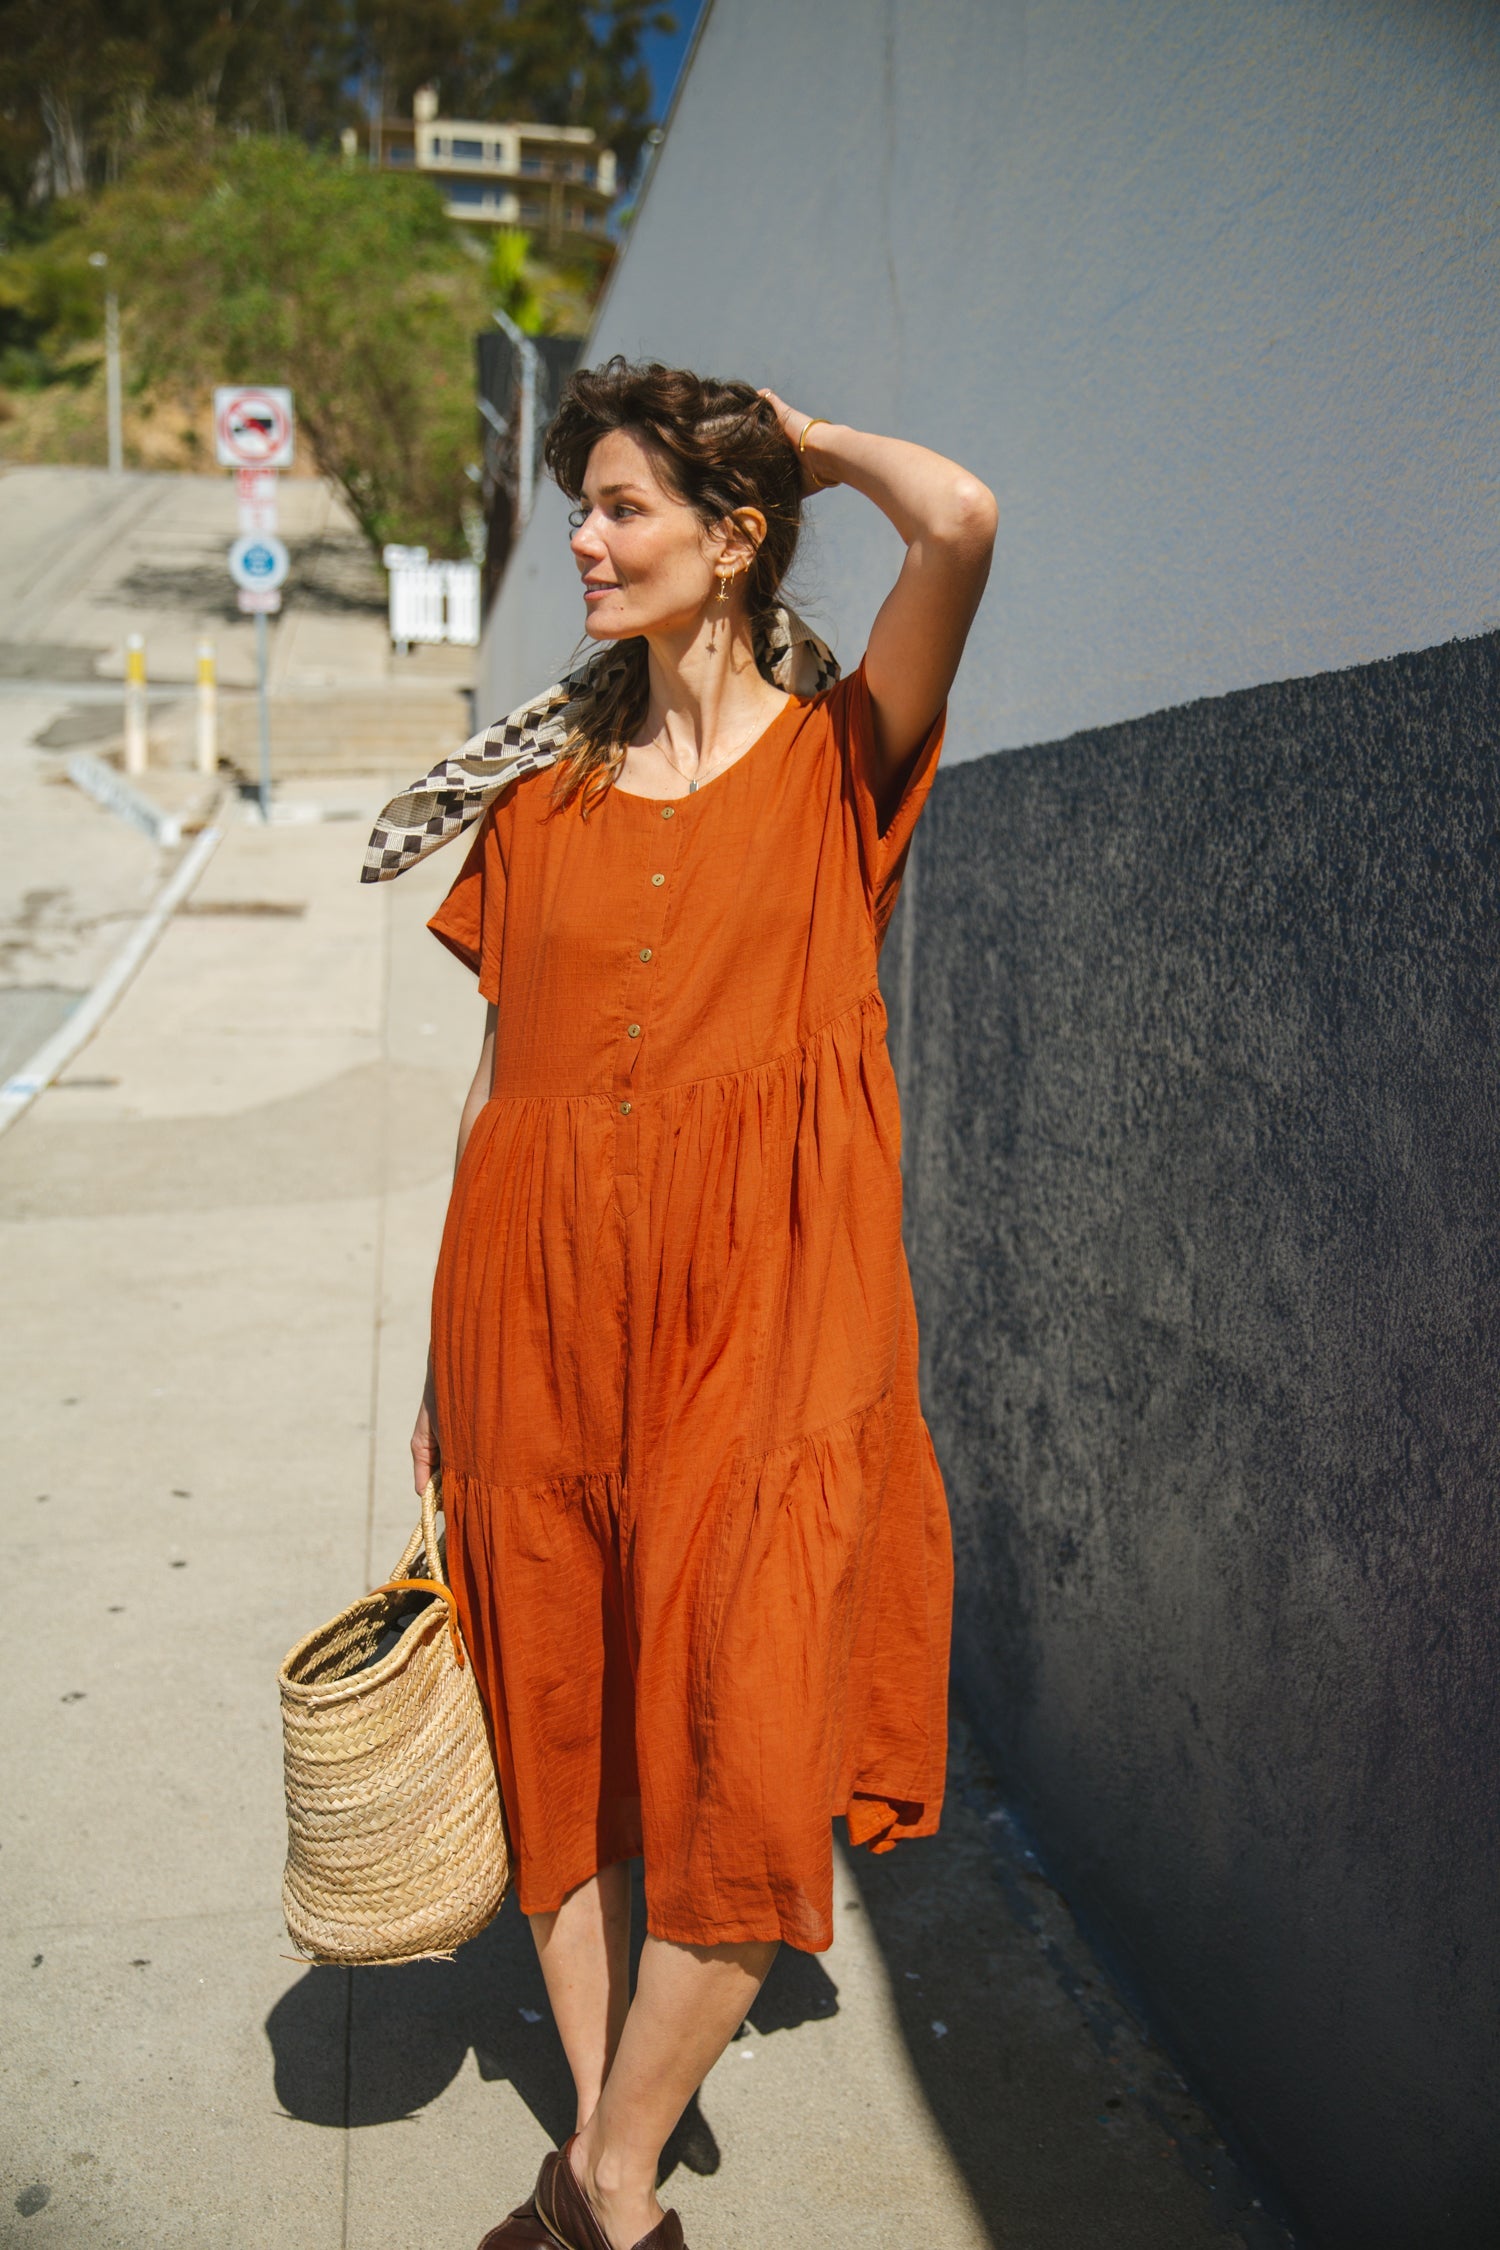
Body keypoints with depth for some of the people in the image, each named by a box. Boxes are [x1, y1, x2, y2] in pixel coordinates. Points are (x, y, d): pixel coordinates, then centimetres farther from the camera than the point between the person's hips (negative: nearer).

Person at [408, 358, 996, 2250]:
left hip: (762, 1316, -3)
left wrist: (811, 441, 4)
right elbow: (496, 1077, 12)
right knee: (561, 1739, 12)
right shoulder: (545, 800, 11)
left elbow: (960, 519, -17)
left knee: (753, 1772, -5)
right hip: (544, 1308, 4)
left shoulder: (835, 764, 2)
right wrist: (445, 1357, 10)